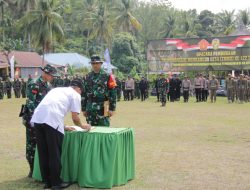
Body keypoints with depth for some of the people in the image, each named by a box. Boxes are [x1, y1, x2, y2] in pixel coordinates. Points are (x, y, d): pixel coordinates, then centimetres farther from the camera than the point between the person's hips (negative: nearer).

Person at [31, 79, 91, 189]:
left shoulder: (57, 89, 33)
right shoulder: (75, 95, 14)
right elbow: (75, 118, 8)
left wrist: (63, 127, 40)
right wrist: (82, 126, 28)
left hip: (37, 118, 7)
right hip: (51, 120, -6)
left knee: (43, 152, 14)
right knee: (55, 153, 5)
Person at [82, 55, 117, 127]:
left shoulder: (107, 76, -3)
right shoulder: (88, 77, 10)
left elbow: (113, 92, -6)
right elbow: (84, 93, 12)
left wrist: (112, 108, -11)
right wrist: (83, 109, 9)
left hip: (103, 108, -4)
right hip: (90, 109, 4)